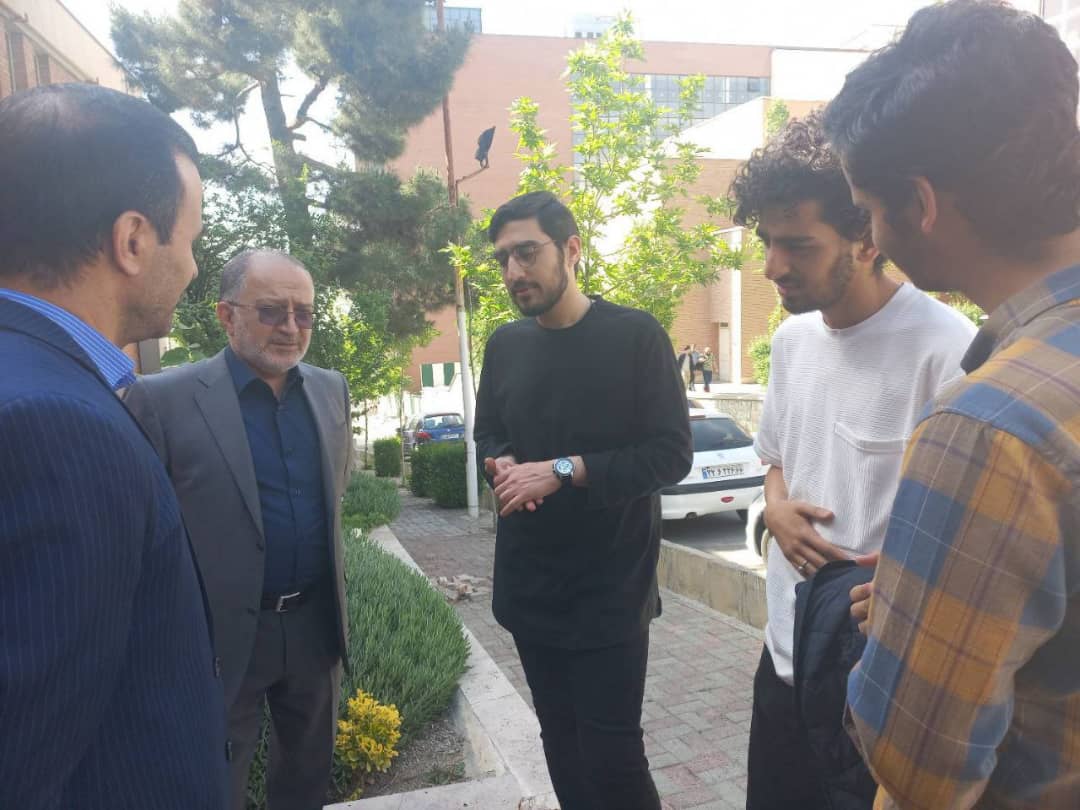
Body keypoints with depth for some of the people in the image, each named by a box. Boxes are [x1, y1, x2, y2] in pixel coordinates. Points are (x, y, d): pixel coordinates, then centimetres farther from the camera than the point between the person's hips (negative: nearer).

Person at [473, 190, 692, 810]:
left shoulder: (636, 335, -10)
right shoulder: (505, 345, 6)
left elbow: (672, 454, -13)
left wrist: (565, 470, -21)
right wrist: (501, 465, -6)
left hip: (611, 587, -5)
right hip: (529, 584, 5)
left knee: (611, 755, 1)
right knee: (561, 744, 17)